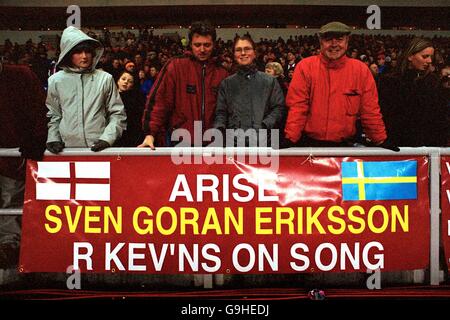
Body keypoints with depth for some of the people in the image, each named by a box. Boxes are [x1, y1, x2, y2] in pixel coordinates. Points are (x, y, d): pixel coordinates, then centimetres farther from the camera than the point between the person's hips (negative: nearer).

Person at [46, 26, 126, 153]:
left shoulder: (105, 79, 0)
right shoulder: (56, 81, 3)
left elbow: (117, 114, 2)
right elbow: (53, 115, 10)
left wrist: (107, 138, -8)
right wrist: (53, 138, -2)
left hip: (98, 149, -1)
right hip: (67, 148, 1)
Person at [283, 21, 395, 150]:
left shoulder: (360, 69, 1)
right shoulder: (305, 66, -4)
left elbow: (370, 110, 5)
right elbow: (297, 106, -7)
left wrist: (382, 141, 4)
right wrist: (289, 139, -14)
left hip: (344, 144, 2)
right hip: (309, 143, -1)